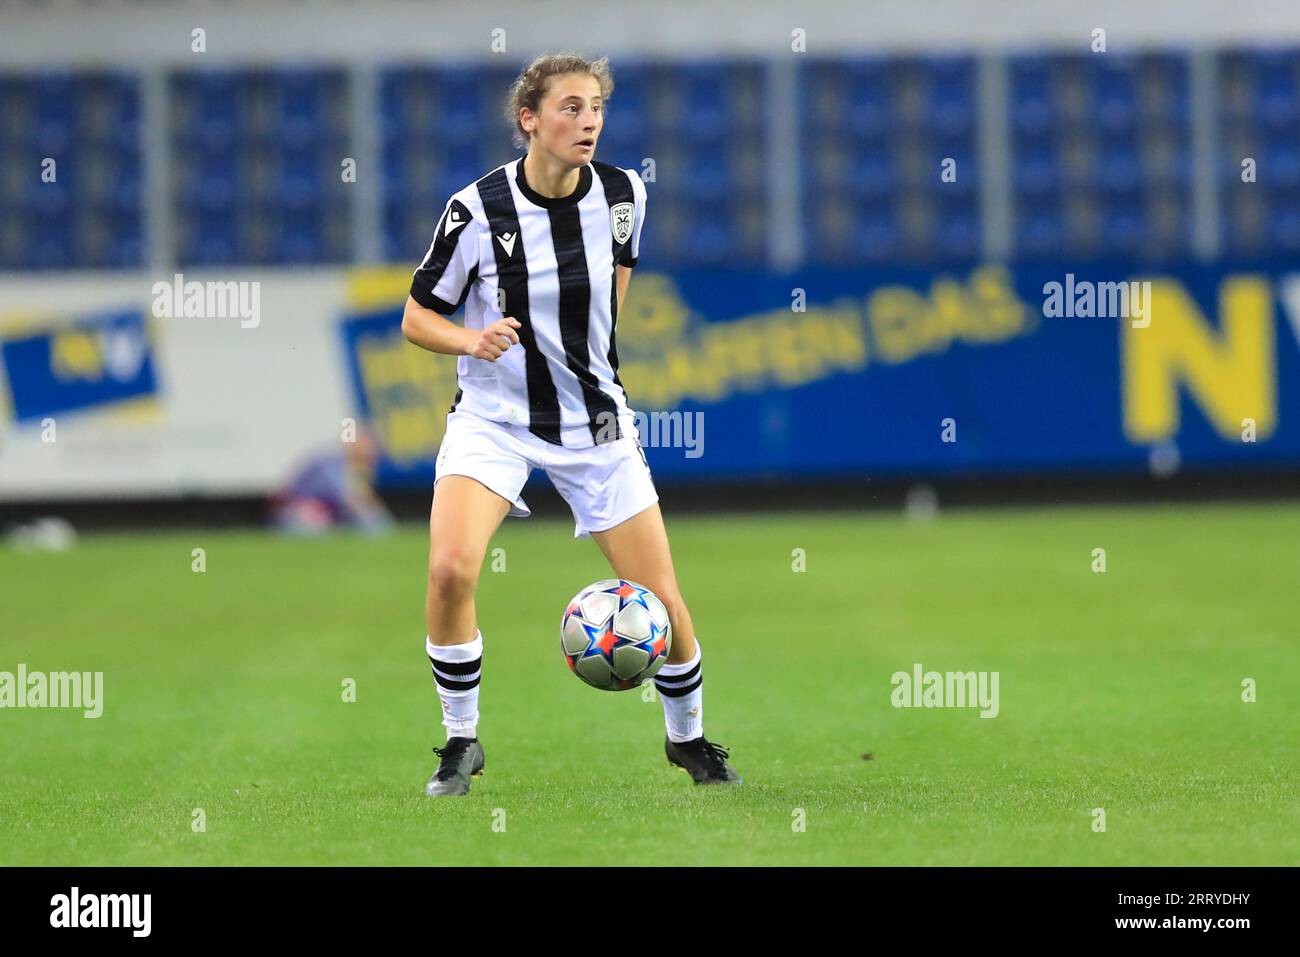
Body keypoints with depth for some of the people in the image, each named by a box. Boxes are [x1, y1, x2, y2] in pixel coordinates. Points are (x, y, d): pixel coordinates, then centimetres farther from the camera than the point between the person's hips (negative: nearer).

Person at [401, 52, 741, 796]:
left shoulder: (623, 194, -6)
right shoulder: (477, 210, -16)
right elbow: (418, 317, -6)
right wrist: (473, 340, -25)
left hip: (595, 421, 3)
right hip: (493, 419, -3)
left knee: (662, 600, 1)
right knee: (451, 568, -26)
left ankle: (688, 737, 30)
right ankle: (462, 742, -5)